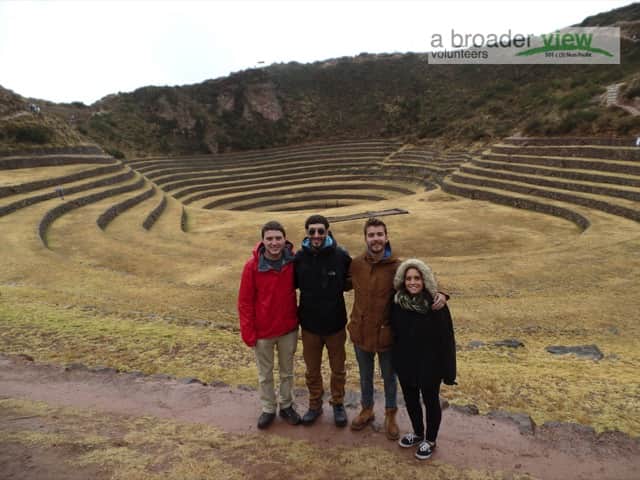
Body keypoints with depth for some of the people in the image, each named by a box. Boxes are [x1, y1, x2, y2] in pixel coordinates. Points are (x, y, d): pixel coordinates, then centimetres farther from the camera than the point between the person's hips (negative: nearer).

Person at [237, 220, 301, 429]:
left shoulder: (292, 262, -11)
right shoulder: (252, 265, -16)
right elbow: (245, 302, -10)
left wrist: (299, 319, 0)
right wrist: (248, 333, -10)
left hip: (288, 329, 2)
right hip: (263, 331, -1)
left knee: (287, 371, 19)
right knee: (265, 374, 16)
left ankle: (287, 406, 38)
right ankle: (268, 409, 36)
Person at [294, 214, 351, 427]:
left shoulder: (340, 255, -15)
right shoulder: (300, 257, -10)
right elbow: (293, 283, 6)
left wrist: (337, 287, -12)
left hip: (335, 323, -1)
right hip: (309, 324, 1)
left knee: (338, 369, 18)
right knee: (312, 369, 19)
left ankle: (338, 404, 40)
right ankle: (315, 405, 40)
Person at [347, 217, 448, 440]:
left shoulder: (397, 267, -16)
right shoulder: (356, 264, -8)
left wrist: (439, 294, -27)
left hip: (386, 333, -2)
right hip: (360, 332, 2)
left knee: (389, 378, 19)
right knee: (365, 376, 23)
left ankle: (390, 415, 42)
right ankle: (367, 410, 46)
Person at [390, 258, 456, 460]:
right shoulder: (397, 303, -8)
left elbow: (446, 339, -15)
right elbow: (394, 333, 4)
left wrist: (448, 371, -13)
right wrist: (394, 359, 9)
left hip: (430, 365, -4)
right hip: (405, 363, 4)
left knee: (430, 401, 15)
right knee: (410, 399, 21)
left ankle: (430, 440, 37)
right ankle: (418, 433, 46)